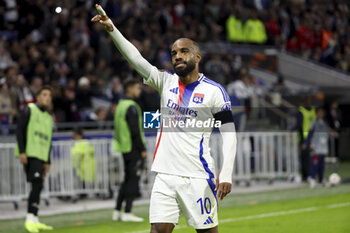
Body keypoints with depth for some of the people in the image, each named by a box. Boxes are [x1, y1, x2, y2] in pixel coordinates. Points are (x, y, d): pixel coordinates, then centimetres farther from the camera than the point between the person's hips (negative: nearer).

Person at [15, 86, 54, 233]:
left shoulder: (49, 118, 22)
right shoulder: (29, 110, 1)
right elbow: (19, 131, -6)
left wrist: (47, 162, 19)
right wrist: (22, 151, -15)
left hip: (41, 157, 8)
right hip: (29, 154, -8)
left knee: (37, 187, 8)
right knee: (37, 185, -18)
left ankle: (34, 221, 14)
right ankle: (30, 219, -20)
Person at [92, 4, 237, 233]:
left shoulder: (214, 91, -2)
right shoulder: (166, 82, 10)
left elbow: (229, 135, -4)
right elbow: (136, 59, 1)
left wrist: (226, 175, -13)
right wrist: (112, 29, -13)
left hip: (197, 177, -4)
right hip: (165, 176, 4)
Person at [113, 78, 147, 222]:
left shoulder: (120, 105, 15)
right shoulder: (131, 107, -14)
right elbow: (135, 131, -20)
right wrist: (142, 149, -17)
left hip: (125, 148, 9)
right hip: (133, 149, -9)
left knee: (127, 180, 15)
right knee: (133, 180, -6)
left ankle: (117, 212, 16)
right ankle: (127, 213, -7)